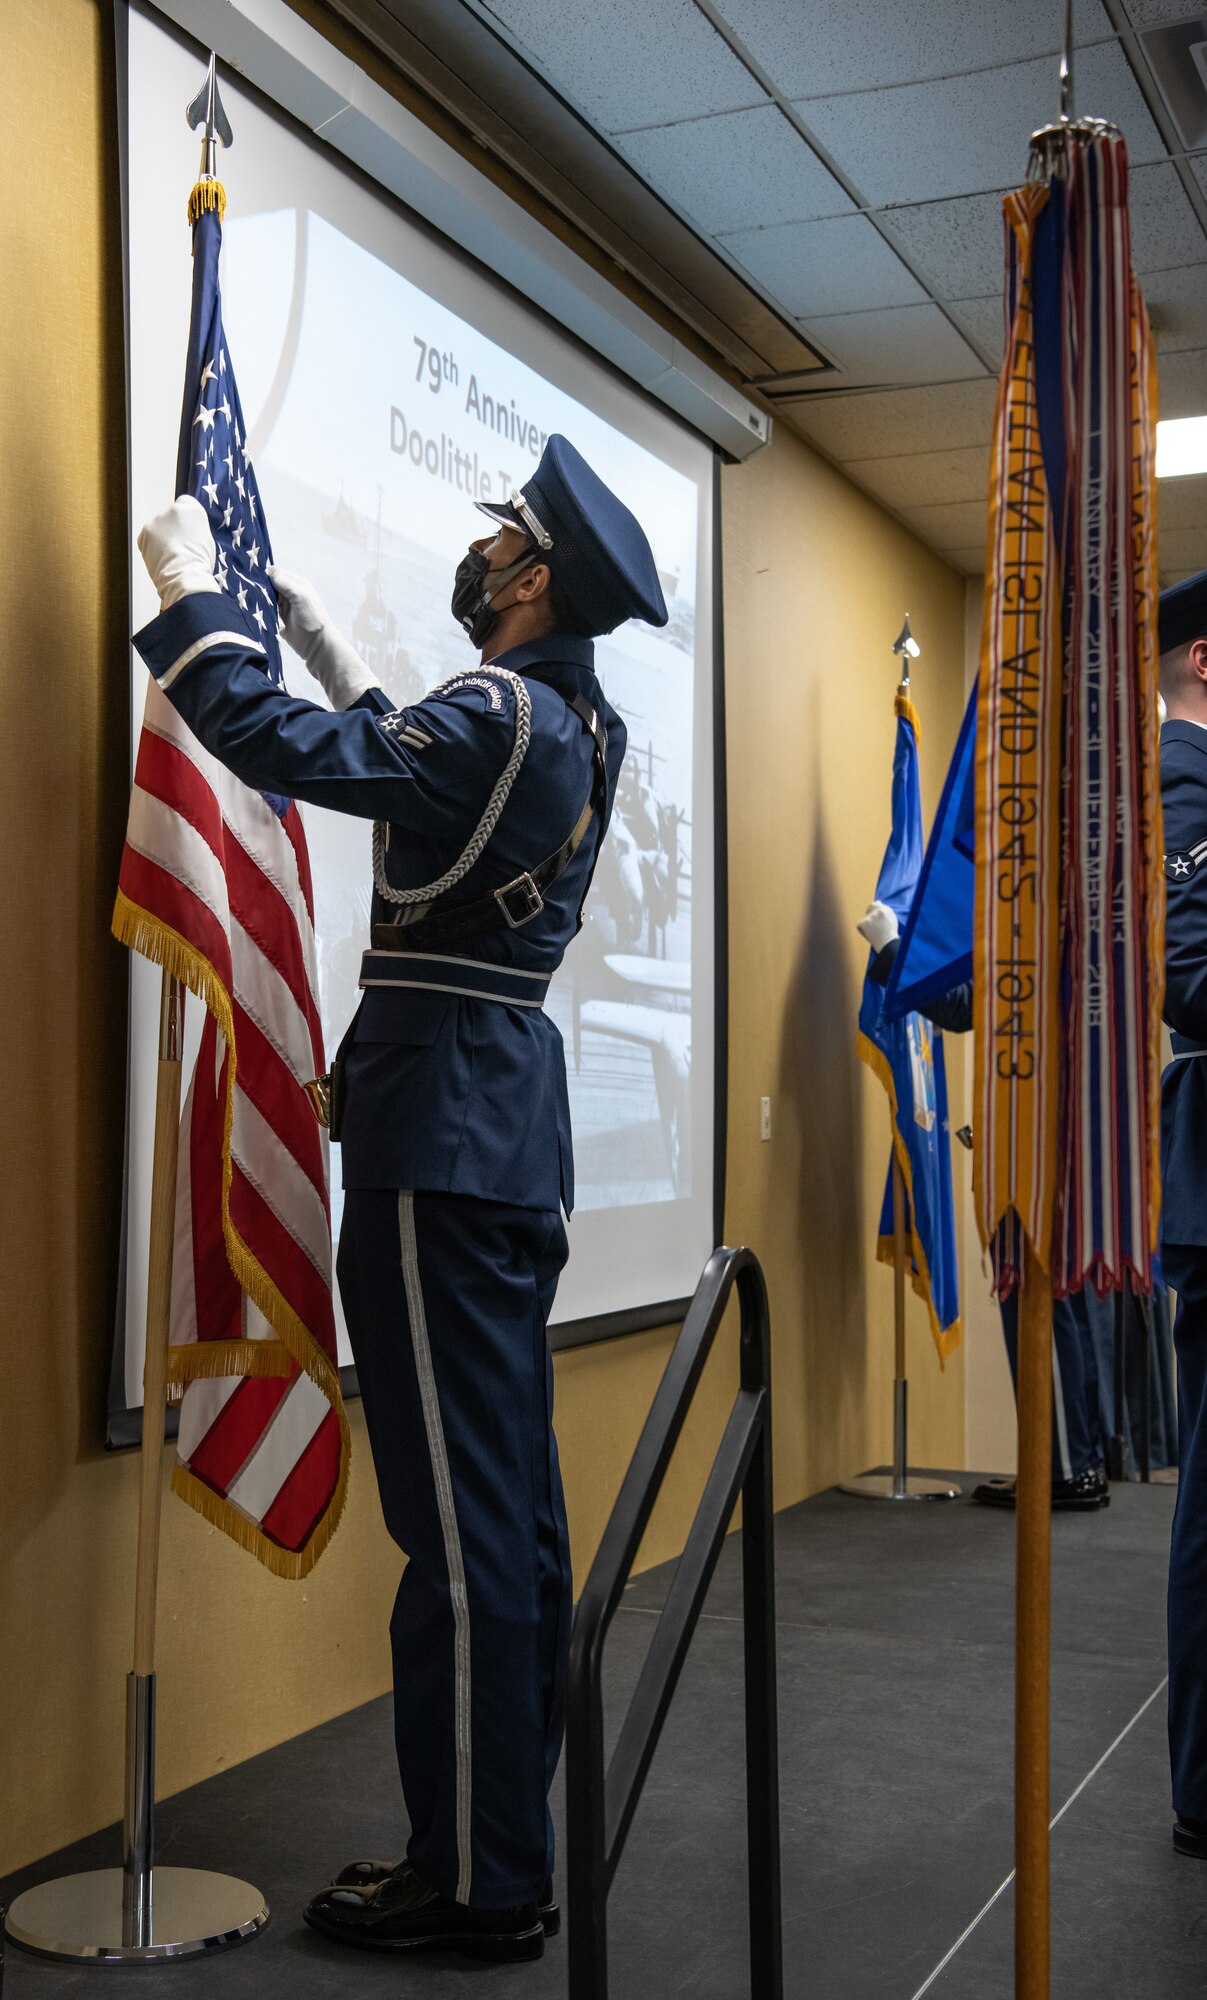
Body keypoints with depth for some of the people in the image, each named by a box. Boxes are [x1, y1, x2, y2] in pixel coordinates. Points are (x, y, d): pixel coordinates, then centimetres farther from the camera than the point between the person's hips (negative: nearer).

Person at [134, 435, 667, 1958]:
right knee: (516, 1503, 14)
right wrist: (320, 642, 28)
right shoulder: (573, 726, 14)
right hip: (508, 1118, 10)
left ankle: (474, 1884, 6)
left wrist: (186, 594, -9)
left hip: (438, 1129, -10)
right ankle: (511, 1835, 26)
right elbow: (413, 763, 29)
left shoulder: (504, 712, -14)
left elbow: (288, 750, -23)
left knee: (459, 1518, -4)